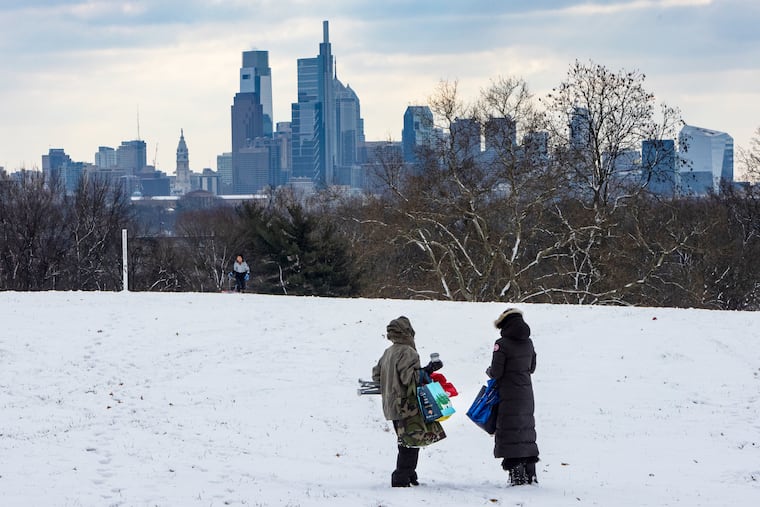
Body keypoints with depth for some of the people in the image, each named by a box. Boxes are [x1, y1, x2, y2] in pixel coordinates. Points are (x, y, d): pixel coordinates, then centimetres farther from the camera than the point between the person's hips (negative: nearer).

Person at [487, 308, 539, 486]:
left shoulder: (502, 344, -15)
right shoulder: (528, 342, 5)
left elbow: (496, 372, -15)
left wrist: (489, 371, 7)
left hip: (509, 396, -7)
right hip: (527, 394, 7)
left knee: (510, 433, -2)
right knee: (527, 431, 16)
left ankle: (517, 475, -7)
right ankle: (531, 474, 19)